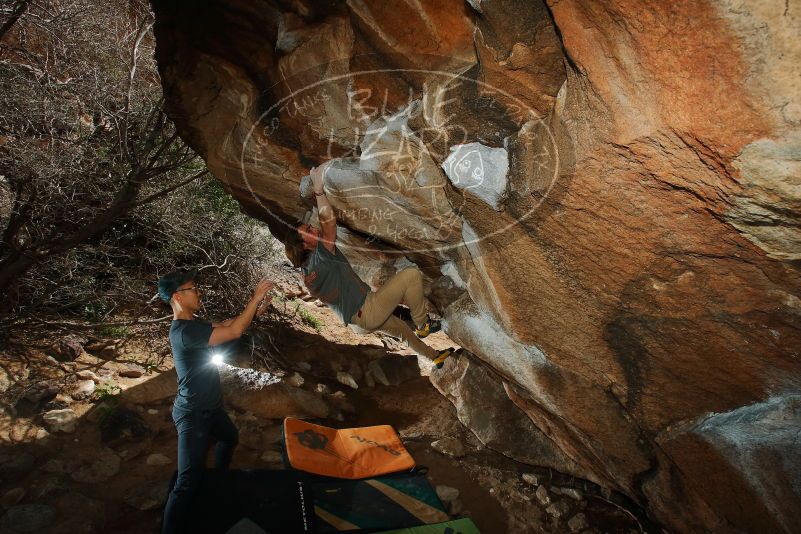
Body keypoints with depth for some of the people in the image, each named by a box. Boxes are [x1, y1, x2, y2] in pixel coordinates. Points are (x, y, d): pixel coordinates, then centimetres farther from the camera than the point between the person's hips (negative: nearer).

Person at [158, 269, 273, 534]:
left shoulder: (193, 323, 2)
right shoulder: (184, 332, -29)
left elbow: (226, 324, 11)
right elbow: (234, 332, -32)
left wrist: (255, 311, -4)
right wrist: (255, 298, -24)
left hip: (210, 407, 11)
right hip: (193, 414, -11)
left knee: (230, 437, 34)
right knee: (188, 481, -10)